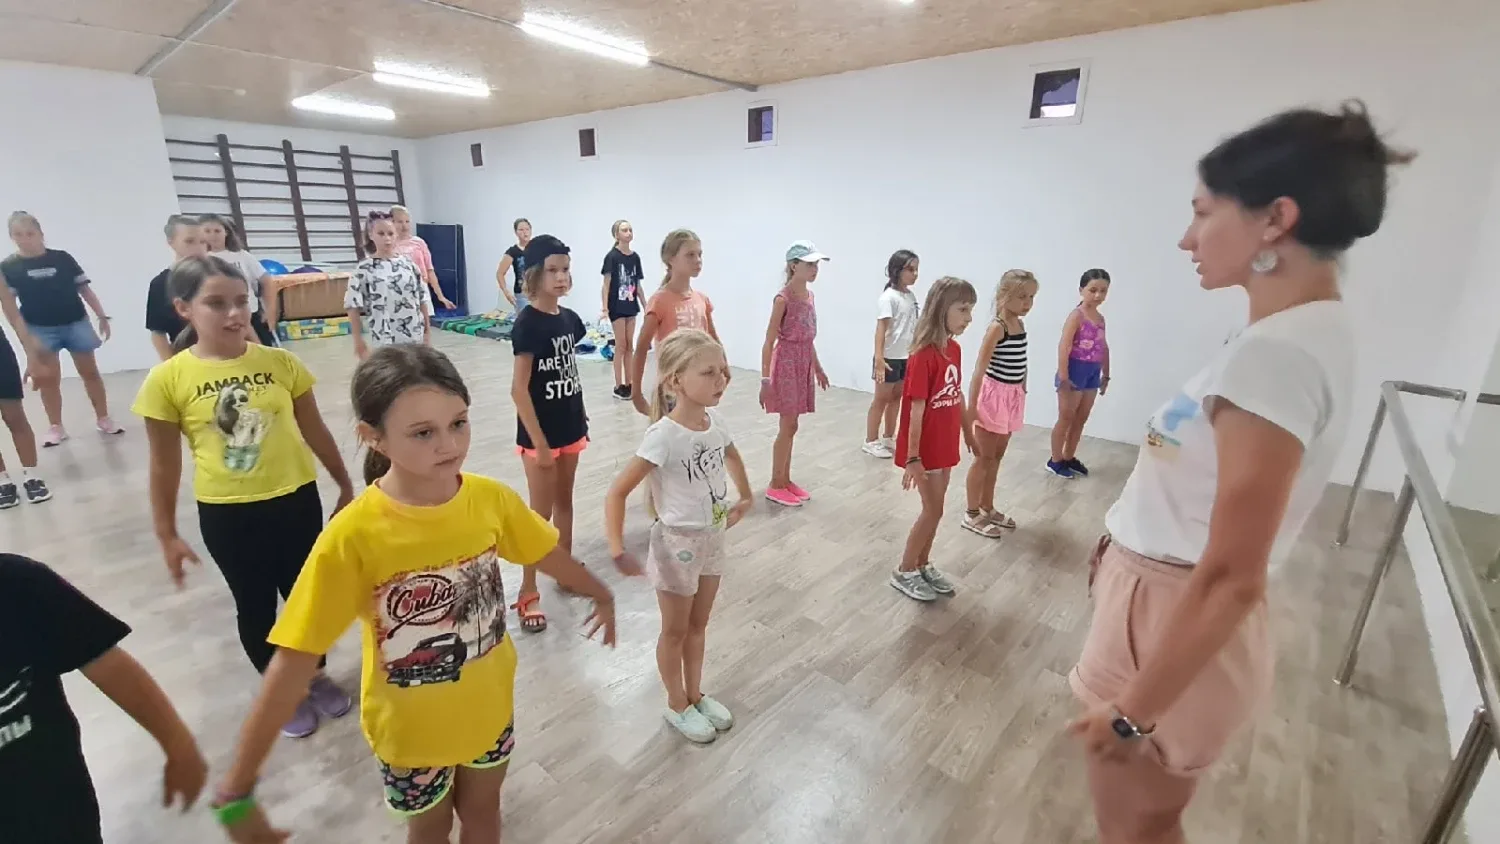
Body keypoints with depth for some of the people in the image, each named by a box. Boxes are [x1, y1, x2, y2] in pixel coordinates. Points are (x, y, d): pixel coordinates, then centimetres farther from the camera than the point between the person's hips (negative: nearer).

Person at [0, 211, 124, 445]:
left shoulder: (62, 258, 1)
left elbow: (84, 289, 6)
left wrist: (102, 316, 0)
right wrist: (26, 338, -11)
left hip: (76, 323, 0)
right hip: (41, 329, 0)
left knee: (90, 372, 6)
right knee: (48, 379, 4)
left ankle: (103, 419, 16)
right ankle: (56, 427, 14)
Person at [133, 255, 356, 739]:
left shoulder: (280, 362, -6)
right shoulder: (167, 380, -10)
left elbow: (315, 431, 4)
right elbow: (165, 464, -1)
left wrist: (345, 486, 10)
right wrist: (166, 534, 3)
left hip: (296, 500, 1)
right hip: (227, 515, -1)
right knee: (255, 607, 16)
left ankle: (316, 676, 40)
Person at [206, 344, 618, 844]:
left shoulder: (492, 499, -19)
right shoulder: (352, 537, -28)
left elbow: (548, 555, -2)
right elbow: (293, 663, -23)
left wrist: (601, 595, 13)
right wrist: (236, 791, -20)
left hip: (490, 707, 2)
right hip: (411, 730, -2)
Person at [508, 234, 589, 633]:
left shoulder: (569, 318, 4)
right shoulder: (527, 323, -17)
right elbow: (519, 388, -20)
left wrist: (582, 418, 14)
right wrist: (538, 442, -20)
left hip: (570, 428, 7)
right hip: (540, 433, -7)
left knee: (565, 501, 19)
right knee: (540, 513, 3)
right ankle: (527, 593, 17)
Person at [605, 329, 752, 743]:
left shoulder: (714, 421, -7)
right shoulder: (663, 435, -27)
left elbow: (732, 457, 16)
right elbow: (617, 493, -25)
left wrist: (745, 499, 19)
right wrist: (618, 550, -33)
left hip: (712, 538, 6)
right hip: (678, 543, -6)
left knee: (698, 624, 24)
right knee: (675, 630, 17)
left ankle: (695, 695, 45)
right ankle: (677, 706, 40)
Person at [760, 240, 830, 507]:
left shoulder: (809, 295, 9)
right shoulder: (783, 299, -15)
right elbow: (769, 342, -16)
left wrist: (817, 368, 21)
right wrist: (765, 379, -19)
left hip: (803, 364, 8)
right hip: (787, 364, -8)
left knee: (789, 427, 13)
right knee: (788, 427, -2)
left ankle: (785, 480, 24)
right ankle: (775, 486, 10)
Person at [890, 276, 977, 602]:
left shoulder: (954, 350, 4)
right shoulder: (924, 355, -22)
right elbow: (916, 409, -22)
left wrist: (970, 435, 19)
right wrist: (912, 458, -22)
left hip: (944, 445, 8)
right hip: (924, 448, -8)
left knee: (934, 509, 17)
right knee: (933, 511, 3)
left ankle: (923, 565, 34)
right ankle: (904, 572, 20)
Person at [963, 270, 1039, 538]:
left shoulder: (1020, 324, 8)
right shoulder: (997, 327, -16)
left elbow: (1019, 363, 13)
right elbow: (980, 368, -19)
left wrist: (1021, 392, 14)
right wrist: (971, 406, -21)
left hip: (1013, 396, 8)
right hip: (994, 395, -8)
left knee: (997, 456, 17)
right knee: (984, 457, 2)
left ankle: (987, 509, 30)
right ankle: (972, 514, 15)